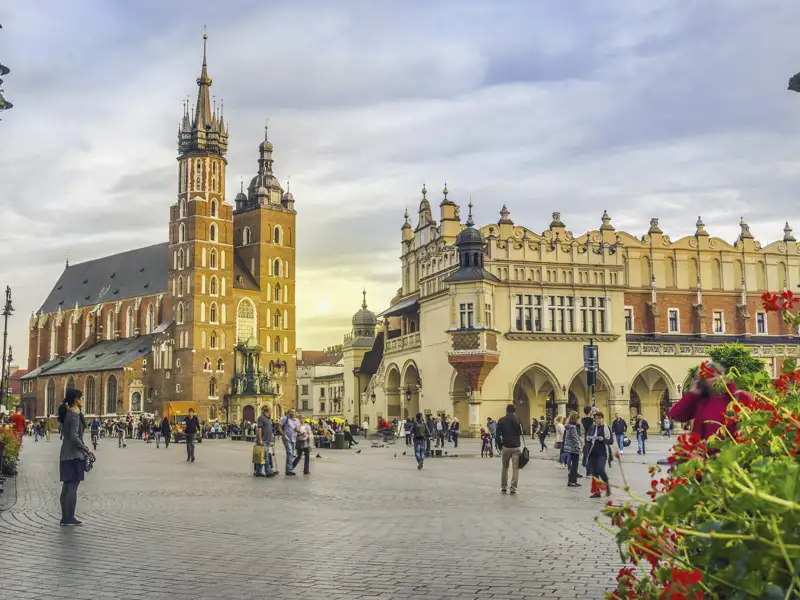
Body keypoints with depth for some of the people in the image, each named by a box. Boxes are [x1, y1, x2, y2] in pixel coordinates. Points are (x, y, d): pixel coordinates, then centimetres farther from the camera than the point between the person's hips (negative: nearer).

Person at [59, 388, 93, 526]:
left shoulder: (67, 414, 13)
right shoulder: (74, 416, -15)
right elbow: (74, 437, -22)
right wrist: (87, 451, -14)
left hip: (66, 455, 9)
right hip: (74, 455, -9)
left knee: (66, 487, 10)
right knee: (73, 487, -5)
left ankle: (65, 518, 14)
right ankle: (70, 518, -3)